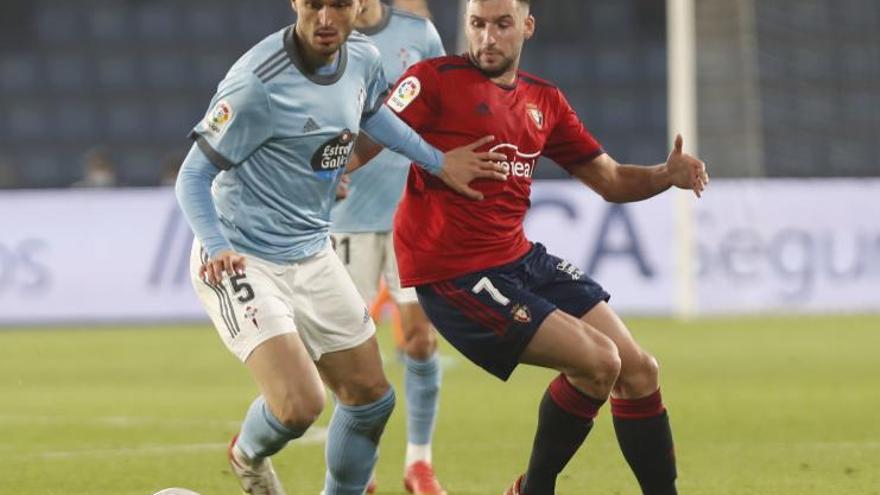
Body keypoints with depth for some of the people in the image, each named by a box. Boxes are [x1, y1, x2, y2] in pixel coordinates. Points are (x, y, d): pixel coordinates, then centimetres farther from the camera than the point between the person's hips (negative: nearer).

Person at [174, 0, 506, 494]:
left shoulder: (363, 58, -3)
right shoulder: (257, 83, -25)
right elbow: (194, 176, -18)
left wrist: (438, 161, 23)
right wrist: (215, 246, -34)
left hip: (312, 257, 7)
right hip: (242, 263, -7)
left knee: (371, 397, 12)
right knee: (300, 407, -21)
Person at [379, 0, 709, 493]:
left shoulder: (544, 100, 12)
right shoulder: (436, 80, -8)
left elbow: (611, 180, 15)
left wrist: (668, 174, -3)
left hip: (522, 258, 8)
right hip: (454, 277, -8)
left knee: (638, 368, 4)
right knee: (597, 362, -16)